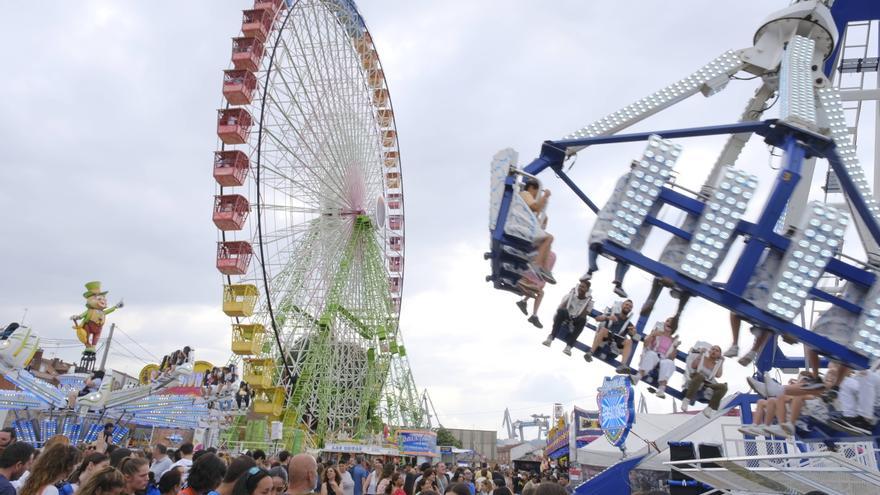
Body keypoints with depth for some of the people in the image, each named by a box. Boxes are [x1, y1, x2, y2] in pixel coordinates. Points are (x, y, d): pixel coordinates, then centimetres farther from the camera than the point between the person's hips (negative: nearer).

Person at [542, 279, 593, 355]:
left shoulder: (589, 301, 2)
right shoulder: (570, 295, 5)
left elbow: (583, 316, -8)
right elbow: (560, 308, -3)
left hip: (575, 322, 0)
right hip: (565, 318, 0)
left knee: (582, 320, -34)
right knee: (562, 311, -33)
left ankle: (569, 346, -43)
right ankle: (551, 337, -42)